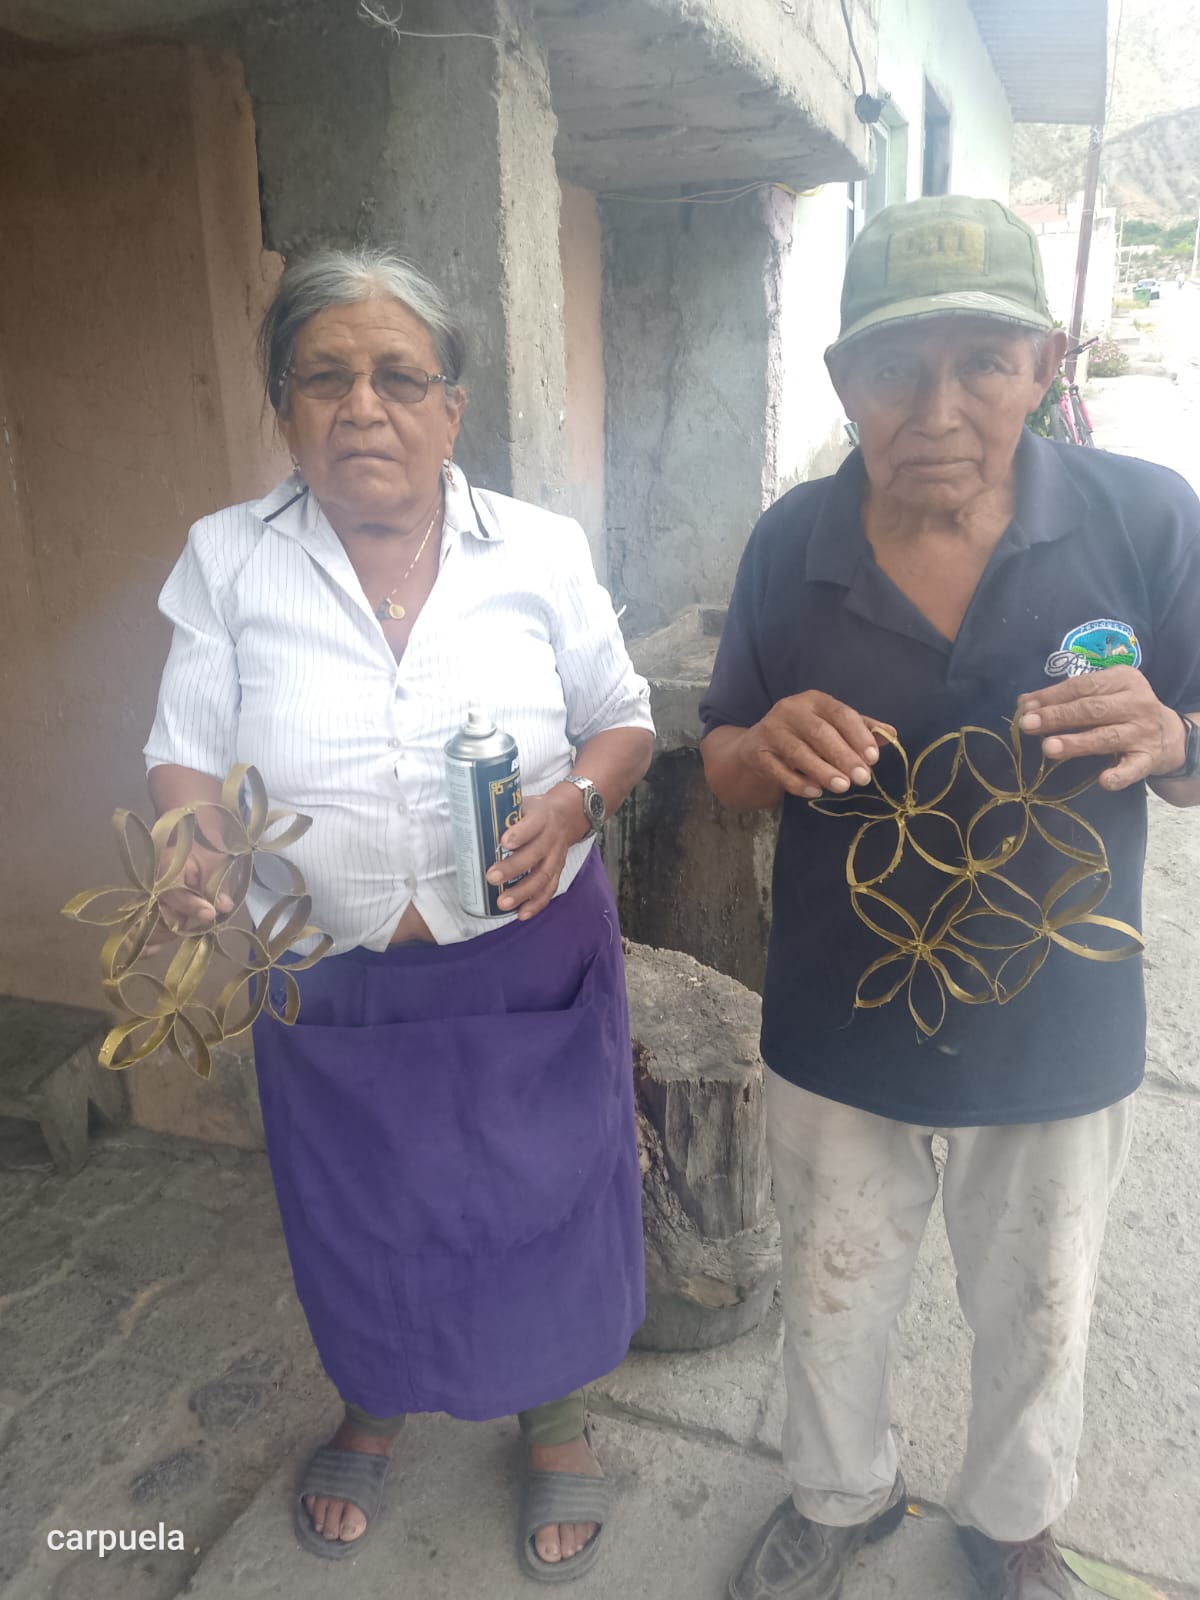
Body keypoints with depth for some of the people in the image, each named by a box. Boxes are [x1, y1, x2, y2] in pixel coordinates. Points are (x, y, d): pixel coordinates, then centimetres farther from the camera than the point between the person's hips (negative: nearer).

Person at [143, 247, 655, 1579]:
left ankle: (554, 1416, 49)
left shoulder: (541, 550, -6)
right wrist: (195, 851, -25)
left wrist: (574, 802, -19)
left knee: (542, 1196, 17)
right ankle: (374, 1405, 56)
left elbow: (623, 720, 2)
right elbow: (188, 757, -3)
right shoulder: (227, 560, -4)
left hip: (532, 967, 0)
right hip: (330, 982, 1)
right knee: (357, 1216, 22)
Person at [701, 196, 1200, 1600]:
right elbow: (722, 766, -1)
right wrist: (766, 750, -25)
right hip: (837, 1034, 1)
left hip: (1056, 1042, 0)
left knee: (1035, 1317, 24)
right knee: (833, 1300, 23)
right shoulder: (791, 543, -10)